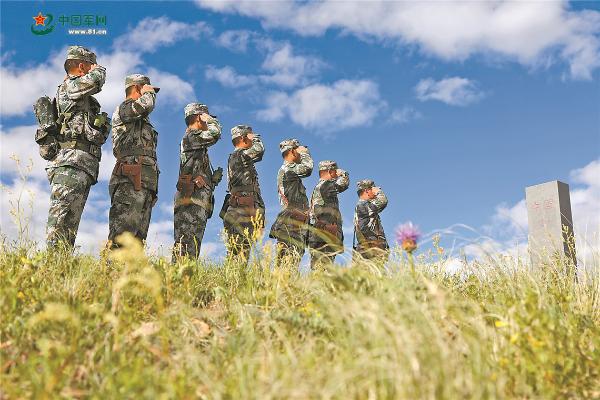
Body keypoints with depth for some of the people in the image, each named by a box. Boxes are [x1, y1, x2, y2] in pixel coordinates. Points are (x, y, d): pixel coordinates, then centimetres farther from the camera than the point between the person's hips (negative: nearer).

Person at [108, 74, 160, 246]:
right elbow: (146, 104, -19)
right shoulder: (124, 108, 4)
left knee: (138, 237, 3)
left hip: (145, 184, 9)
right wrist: (148, 92, 6)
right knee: (122, 234, -17)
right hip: (130, 182, -9)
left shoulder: (142, 120, 31)